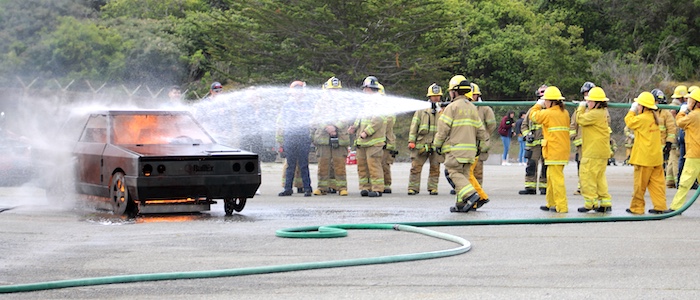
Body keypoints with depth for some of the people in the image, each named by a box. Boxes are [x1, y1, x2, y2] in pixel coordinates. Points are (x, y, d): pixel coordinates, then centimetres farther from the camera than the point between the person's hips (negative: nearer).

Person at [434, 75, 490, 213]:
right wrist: (481, 145, 24)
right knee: (464, 174, 9)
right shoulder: (473, 108, 15)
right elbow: (480, 129, 17)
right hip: (470, 148, 7)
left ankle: (471, 195, -23)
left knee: (455, 174, -6)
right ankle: (461, 203, 7)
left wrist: (437, 144, 2)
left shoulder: (452, 107, -7)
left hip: (455, 148, -7)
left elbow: (443, 128, -9)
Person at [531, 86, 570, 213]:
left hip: (554, 151, -9)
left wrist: (538, 105, 19)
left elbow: (533, 115, 2)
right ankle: (551, 204, 24)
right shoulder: (565, 113, 11)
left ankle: (562, 206, -7)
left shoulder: (548, 113, -11)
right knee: (551, 177, 17)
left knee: (556, 178, -7)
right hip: (563, 149, 9)